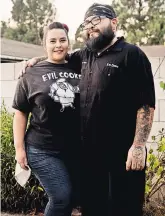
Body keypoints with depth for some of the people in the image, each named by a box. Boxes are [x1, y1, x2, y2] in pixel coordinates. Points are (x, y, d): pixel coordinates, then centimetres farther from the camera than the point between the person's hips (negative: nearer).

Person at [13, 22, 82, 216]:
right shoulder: (32, 74, 0)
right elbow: (20, 113, 1)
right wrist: (19, 147, -4)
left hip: (77, 149, 3)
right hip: (43, 150, -3)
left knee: (74, 197, 12)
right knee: (61, 197, -8)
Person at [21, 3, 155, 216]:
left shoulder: (131, 54, -7)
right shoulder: (85, 55, 13)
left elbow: (146, 103, -13)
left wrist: (138, 146, -20)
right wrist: (38, 59, 17)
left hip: (122, 153, -7)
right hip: (89, 151, 7)